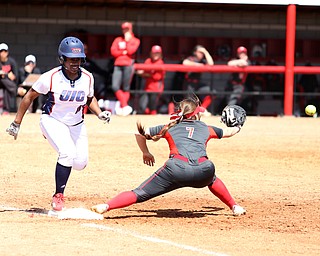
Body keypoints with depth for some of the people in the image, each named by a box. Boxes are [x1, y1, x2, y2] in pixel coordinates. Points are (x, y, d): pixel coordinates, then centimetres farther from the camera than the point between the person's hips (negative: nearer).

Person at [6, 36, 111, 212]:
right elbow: (29, 96, -10)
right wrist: (16, 123, -8)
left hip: (76, 124, 5)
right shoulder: (51, 77, -22)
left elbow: (90, 98, 10)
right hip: (53, 121, -5)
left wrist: (99, 114, -9)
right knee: (68, 153, -27)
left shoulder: (87, 77, -11)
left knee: (80, 163, -1)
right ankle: (58, 197, -15)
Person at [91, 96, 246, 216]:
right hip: (202, 172, 2)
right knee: (210, 178, 39)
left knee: (140, 194, -3)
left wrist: (146, 153, 43)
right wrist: (237, 127, 71)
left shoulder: (169, 128, 26)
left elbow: (140, 133, 25)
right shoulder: (206, 129, 29)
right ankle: (234, 207, 41)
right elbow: (228, 132, 48)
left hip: (176, 169, -2)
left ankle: (106, 206, -21)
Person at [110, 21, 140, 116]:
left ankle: (122, 108, 1)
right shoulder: (118, 40, 19)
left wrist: (127, 40, 1)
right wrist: (123, 52, -6)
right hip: (118, 65, 3)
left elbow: (130, 51, -7)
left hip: (128, 65, -3)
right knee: (115, 87, -11)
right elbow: (113, 52, 5)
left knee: (126, 88, -4)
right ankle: (125, 106, -6)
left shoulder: (135, 41, 10)